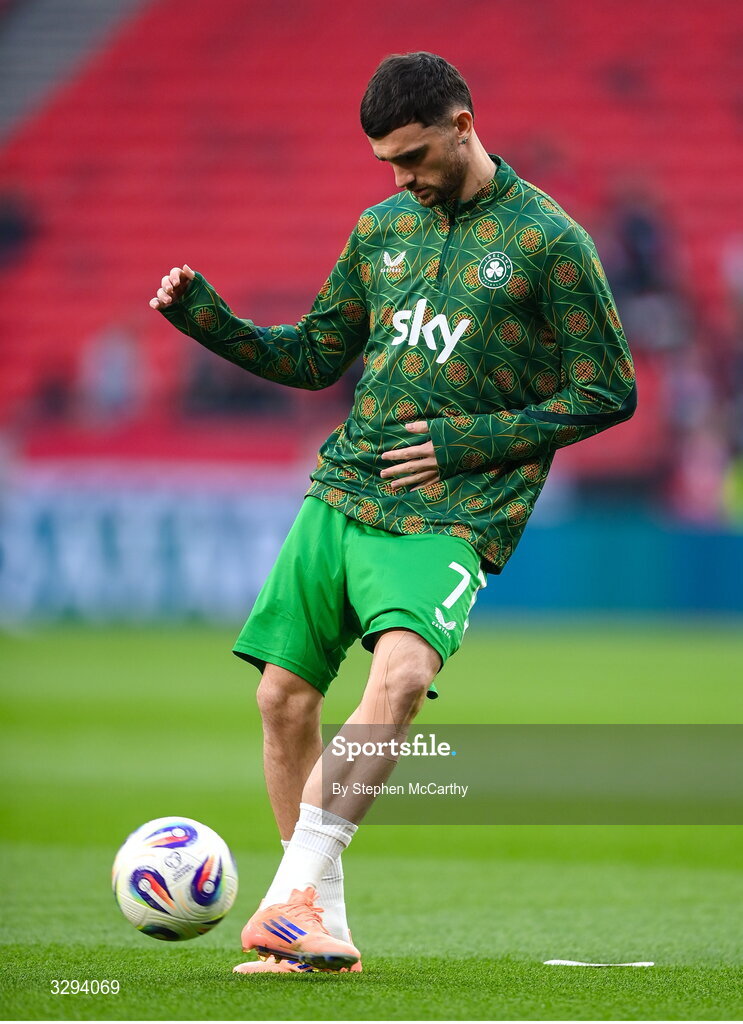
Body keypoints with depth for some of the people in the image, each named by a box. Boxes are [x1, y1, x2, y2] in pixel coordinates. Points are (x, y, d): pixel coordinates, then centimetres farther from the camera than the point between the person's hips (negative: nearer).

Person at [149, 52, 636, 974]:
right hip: (339, 497, 6)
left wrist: (471, 442, -8)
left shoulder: (548, 240, -2)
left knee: (401, 674, -30)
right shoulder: (382, 229, 15)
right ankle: (322, 929, 11)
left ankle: (292, 896, -30)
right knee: (284, 696, -1)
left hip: (450, 518, -6)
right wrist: (205, 319, 8)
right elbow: (314, 354, 24)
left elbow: (607, 392, -1)